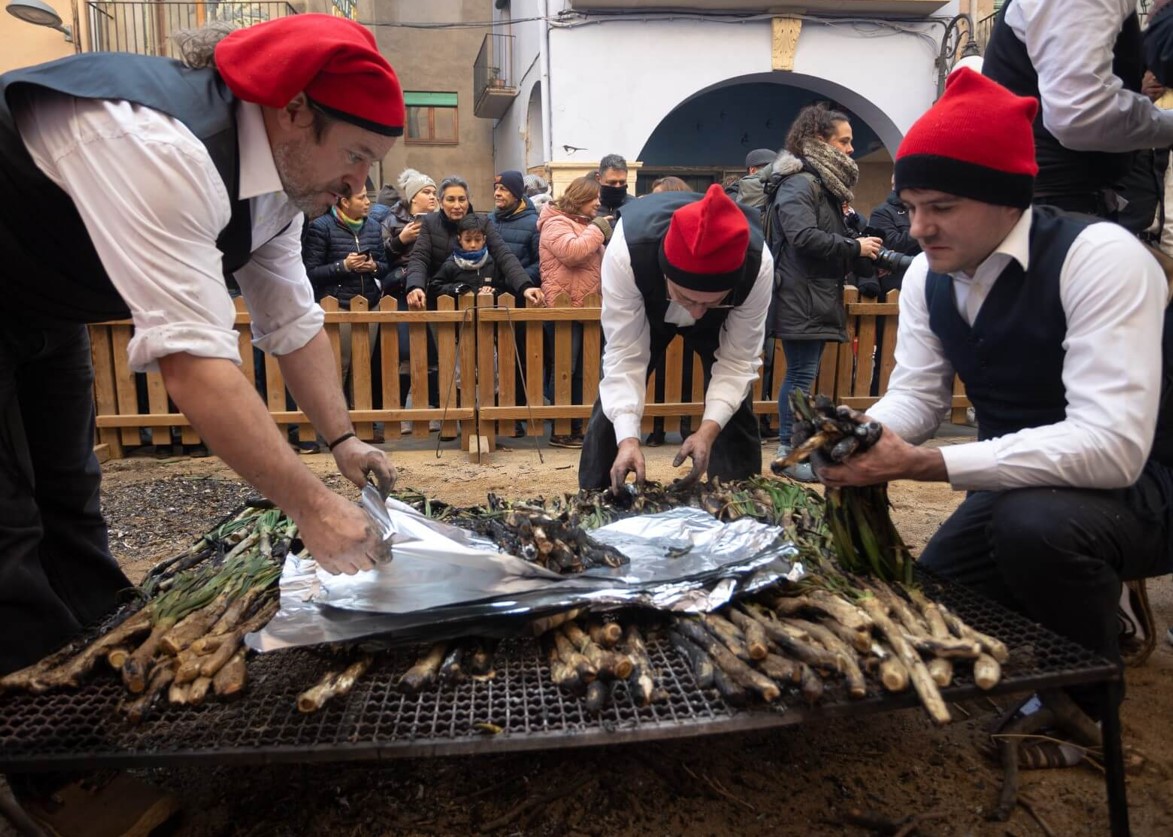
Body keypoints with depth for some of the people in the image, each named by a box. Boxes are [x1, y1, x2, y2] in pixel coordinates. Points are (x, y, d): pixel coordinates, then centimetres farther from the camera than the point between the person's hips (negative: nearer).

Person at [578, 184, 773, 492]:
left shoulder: (757, 265, -40)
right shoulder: (626, 251, -44)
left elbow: (738, 359, -28)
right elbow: (624, 354, -36)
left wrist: (708, 430, -42)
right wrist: (628, 438, -47)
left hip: (722, 321, 1)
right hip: (646, 311, 0)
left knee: (736, 413, -7)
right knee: (612, 408, -7)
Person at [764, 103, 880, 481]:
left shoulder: (824, 184, 20)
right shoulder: (800, 184, -11)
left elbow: (832, 242, 24)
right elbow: (805, 236, -25)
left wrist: (866, 262, 9)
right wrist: (855, 247, -15)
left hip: (818, 299, 10)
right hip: (800, 299, -10)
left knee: (802, 374, 12)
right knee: (802, 375, -8)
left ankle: (791, 446, 19)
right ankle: (788, 453, -1)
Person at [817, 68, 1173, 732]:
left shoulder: (1099, 257, -27)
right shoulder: (927, 276, -5)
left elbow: (1113, 445, -35)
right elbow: (916, 397, -1)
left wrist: (919, 464, -40)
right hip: (1021, 485, 7)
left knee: (1034, 521, -36)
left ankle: (1086, 705, -5)